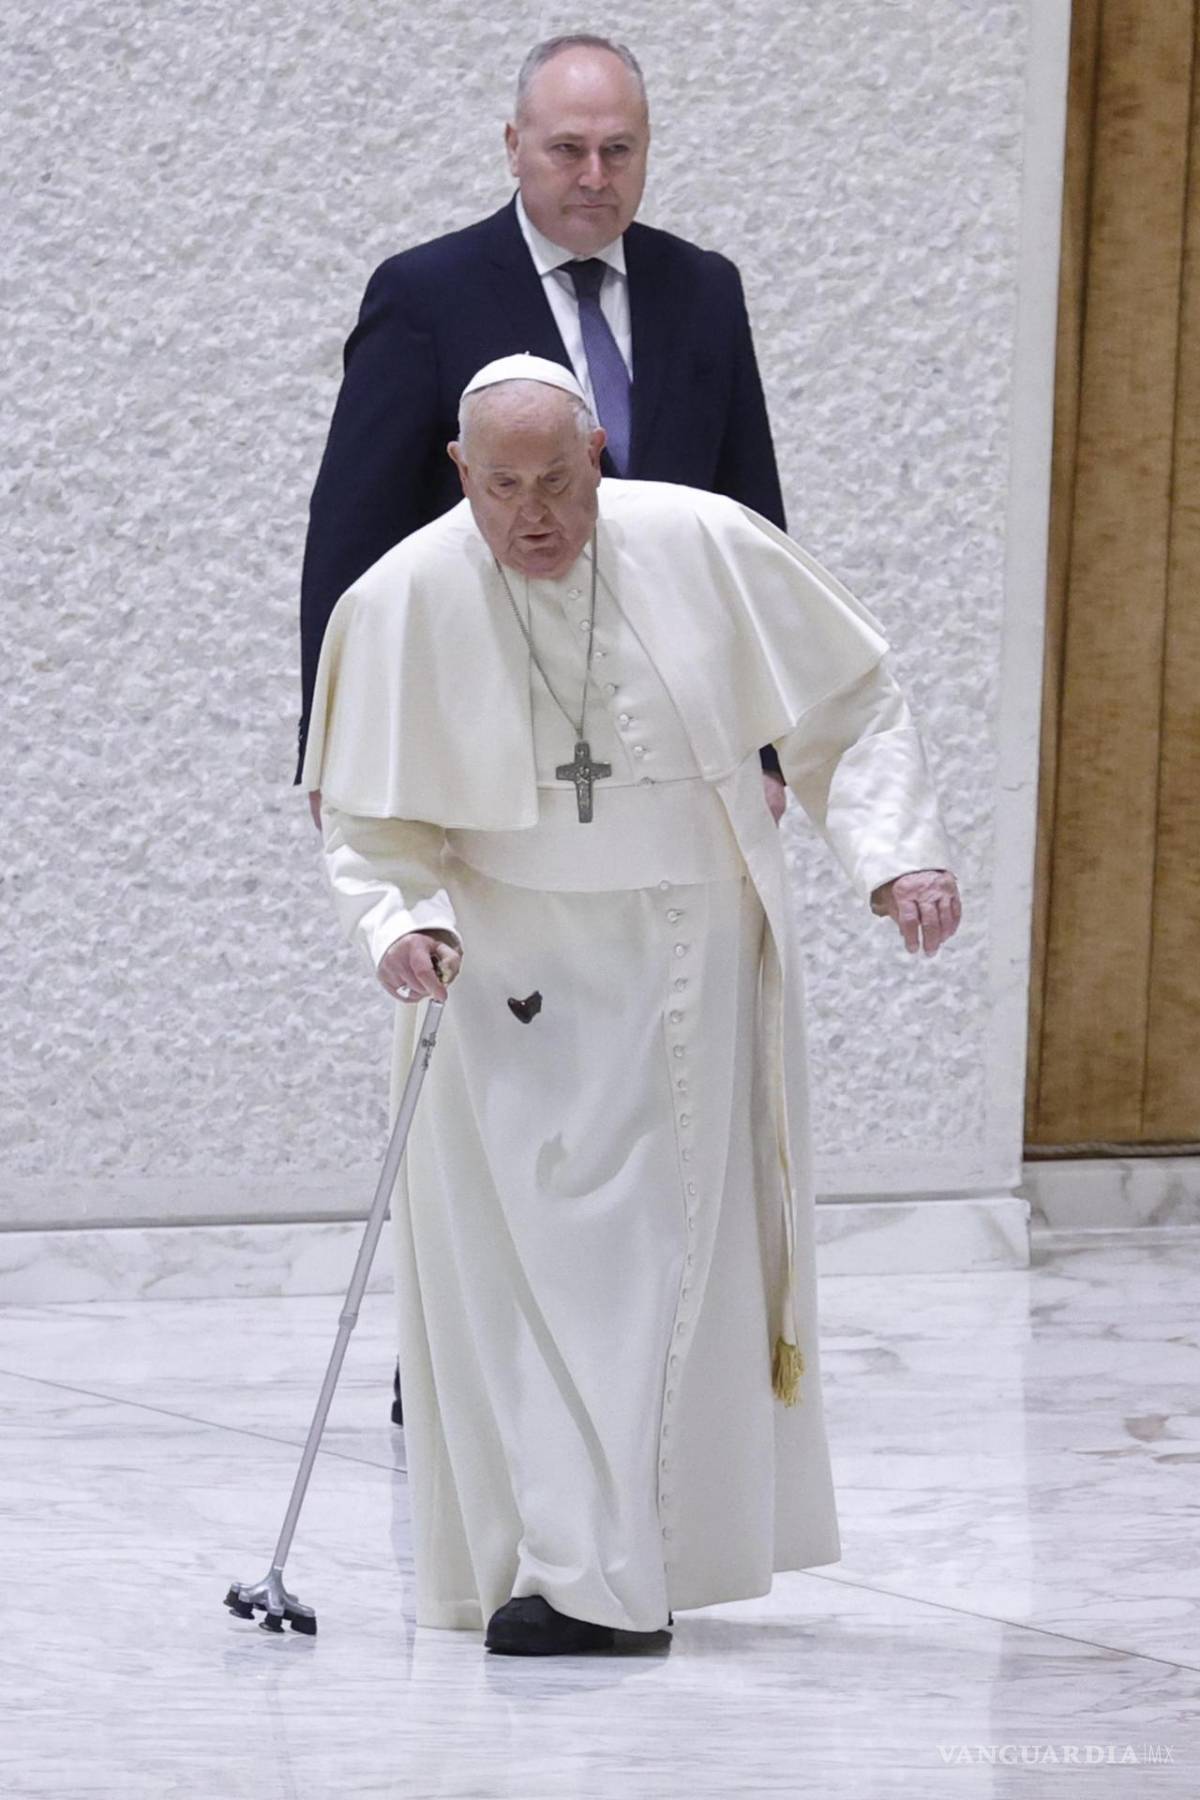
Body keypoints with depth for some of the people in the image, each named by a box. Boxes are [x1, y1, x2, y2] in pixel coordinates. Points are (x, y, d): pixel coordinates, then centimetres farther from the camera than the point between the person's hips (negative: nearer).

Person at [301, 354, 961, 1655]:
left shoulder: (705, 549, -8)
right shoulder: (405, 601, -9)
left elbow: (848, 705, 2)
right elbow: (367, 814, -2)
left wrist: (895, 852, -11)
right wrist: (398, 922, -21)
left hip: (685, 961, 0)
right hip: (502, 971, 0)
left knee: (656, 1250, -4)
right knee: (517, 1255, -4)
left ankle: (592, 1569, -2)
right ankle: (551, 1556, 5)